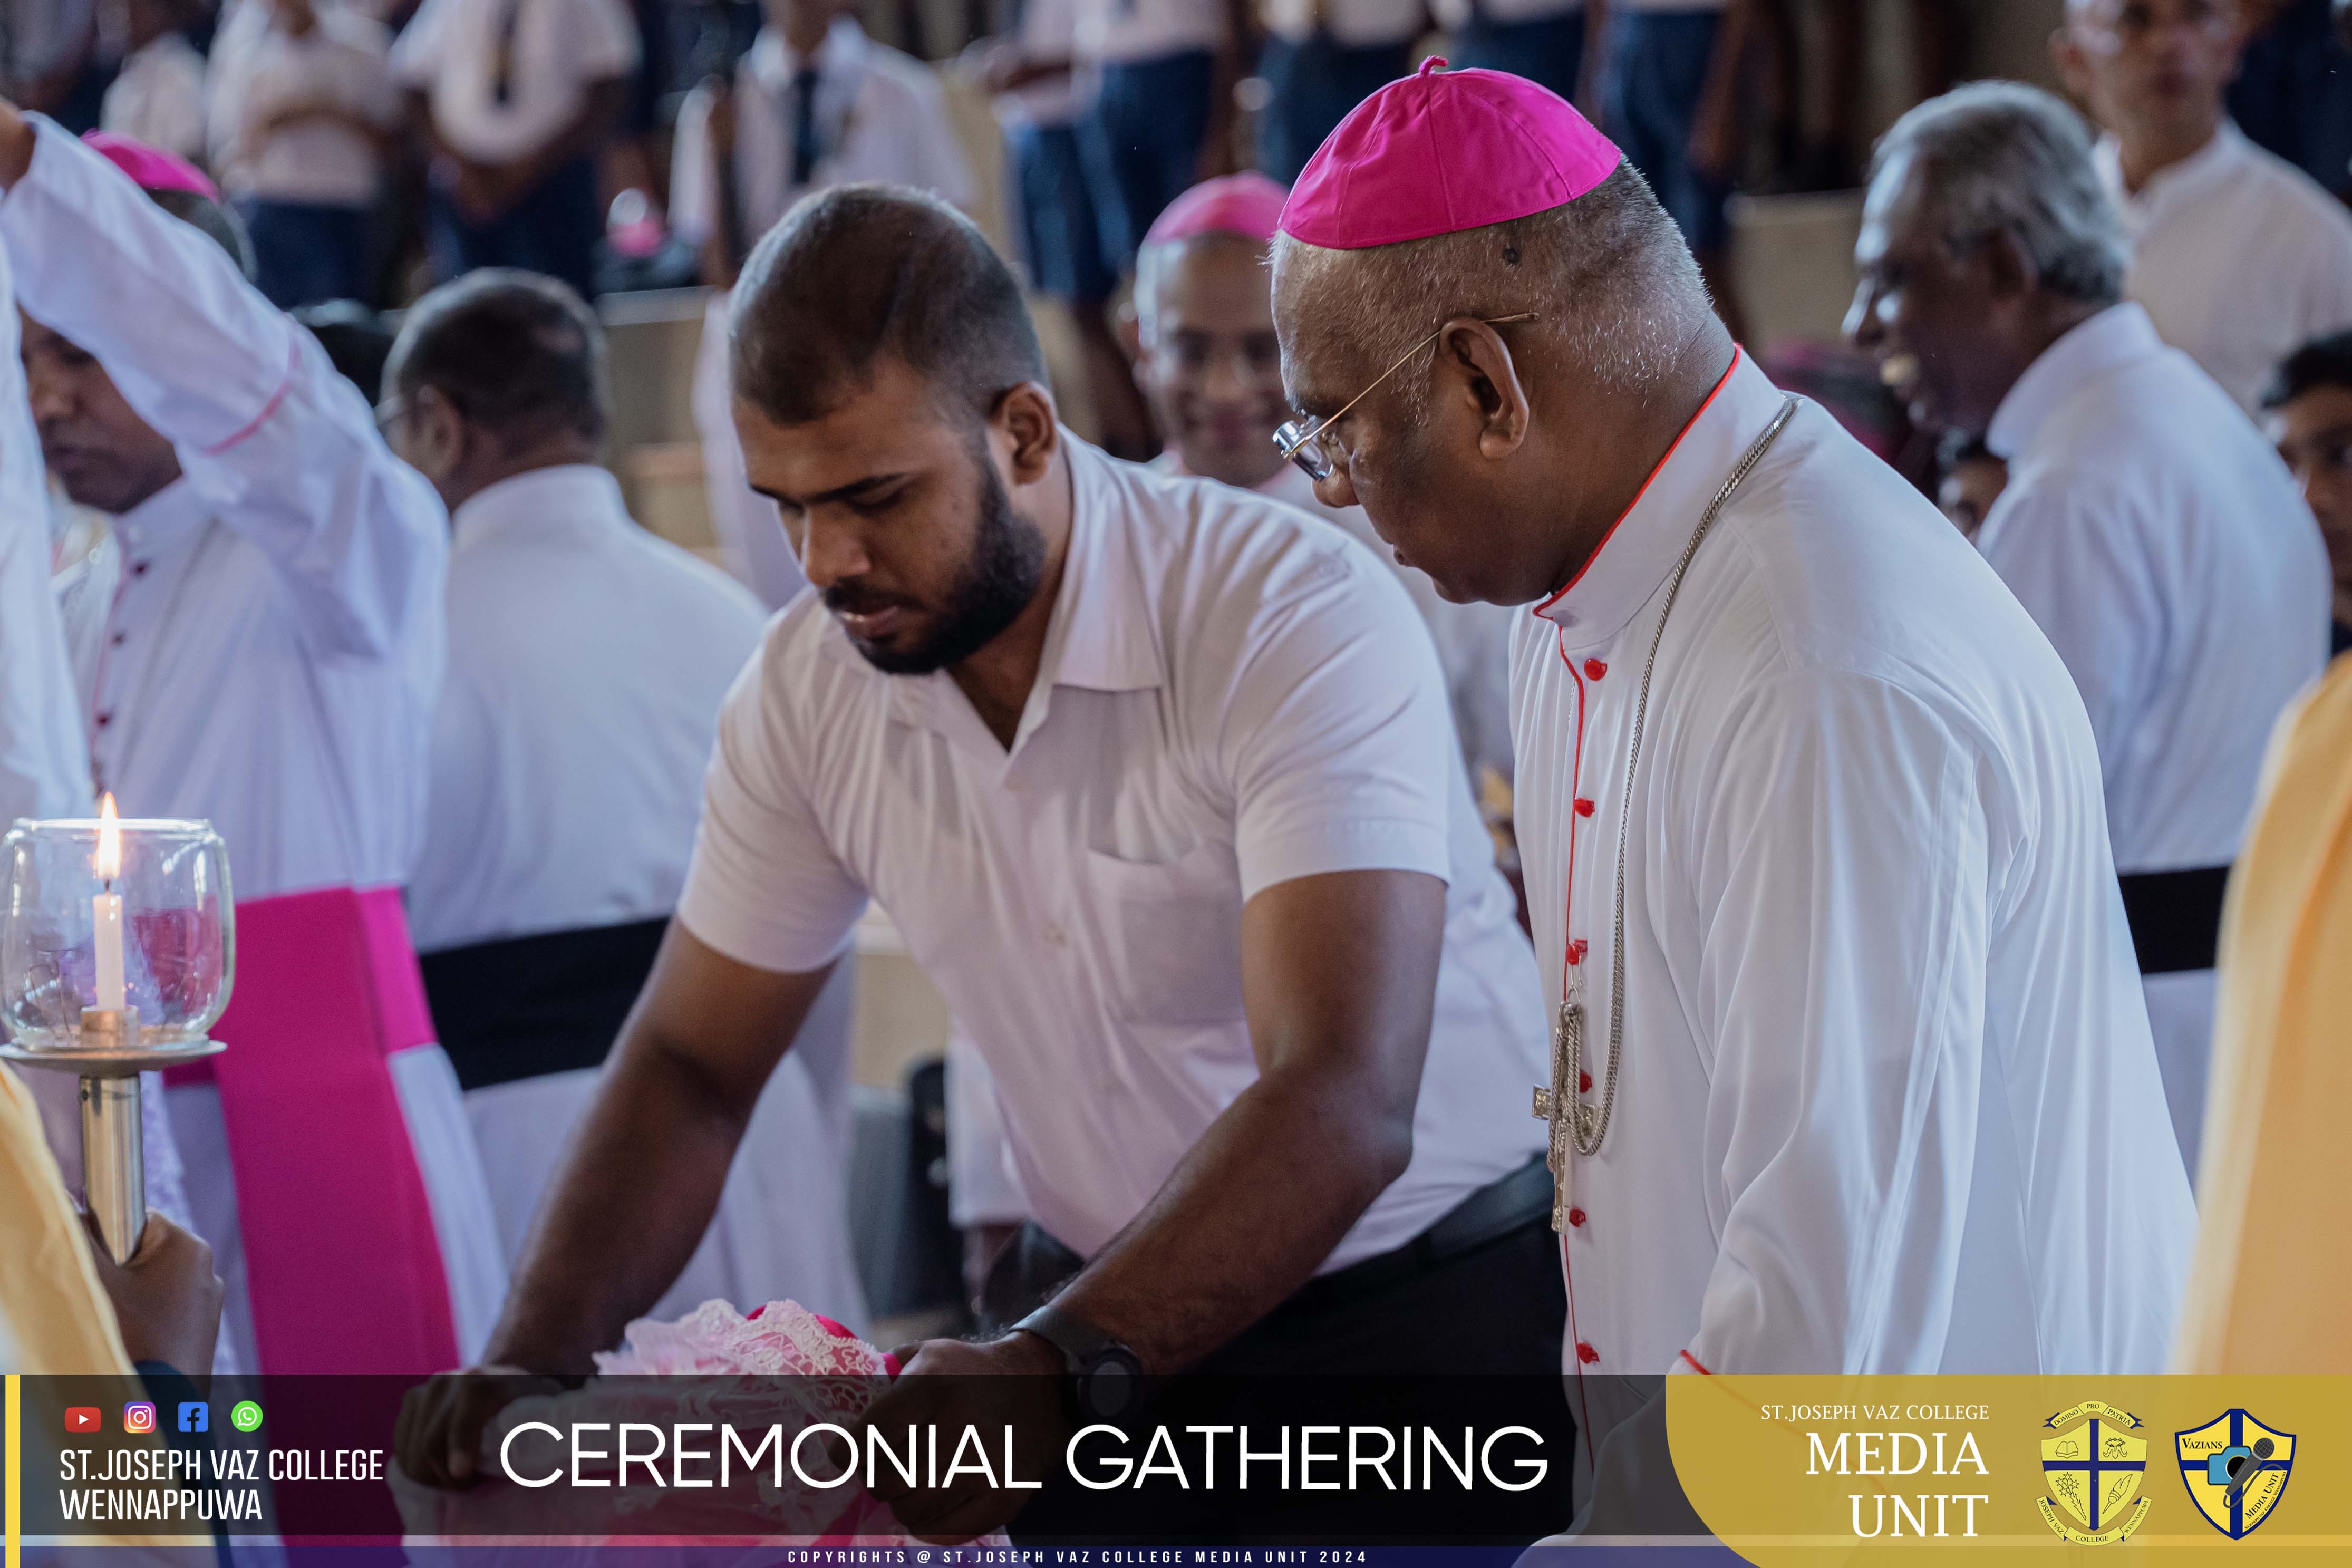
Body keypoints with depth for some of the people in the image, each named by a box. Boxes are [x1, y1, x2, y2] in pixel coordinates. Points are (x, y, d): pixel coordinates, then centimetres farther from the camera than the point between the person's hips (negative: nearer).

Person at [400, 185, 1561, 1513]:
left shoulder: (1299, 620, -25)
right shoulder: (812, 681, -6)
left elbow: (1343, 1106, -34)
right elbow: (693, 1065, 3)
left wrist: (1062, 1367, -47)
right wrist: (537, 1355, -14)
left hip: (1431, 1300, -4)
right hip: (1111, 1304, 5)